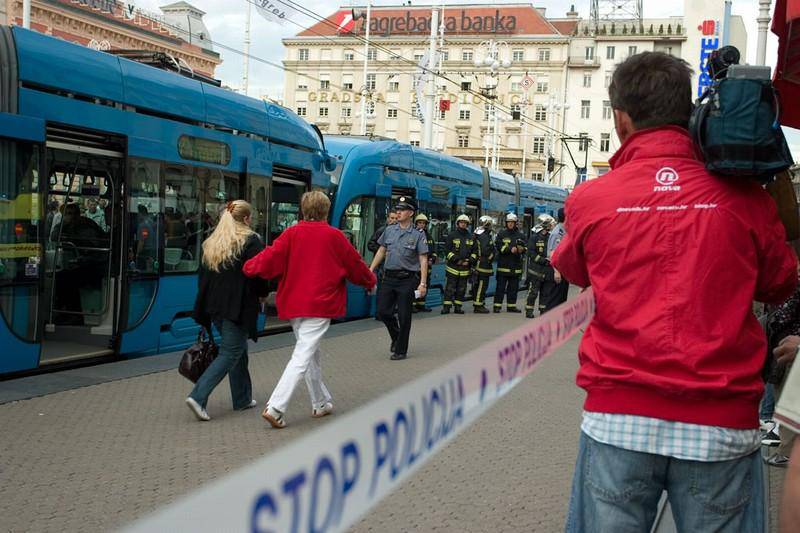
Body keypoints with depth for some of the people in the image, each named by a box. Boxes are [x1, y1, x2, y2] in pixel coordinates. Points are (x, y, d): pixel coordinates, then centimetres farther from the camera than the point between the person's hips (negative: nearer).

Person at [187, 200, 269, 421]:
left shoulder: (211, 243, 13)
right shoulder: (250, 241, -9)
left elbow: (203, 275, 14)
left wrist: (204, 315, 17)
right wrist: (262, 294, 6)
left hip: (214, 306, 8)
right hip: (238, 307, -7)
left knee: (238, 350, 20)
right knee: (230, 353, -3)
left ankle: (242, 398, 26)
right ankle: (198, 396, -15)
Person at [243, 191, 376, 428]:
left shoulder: (292, 233, 1)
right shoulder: (334, 236, -3)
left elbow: (271, 257, -4)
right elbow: (355, 264, 7)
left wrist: (249, 267, 14)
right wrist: (370, 281, 25)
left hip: (293, 303, 4)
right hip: (319, 304, -4)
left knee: (312, 353, 19)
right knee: (303, 356, -7)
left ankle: (321, 403, 29)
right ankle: (275, 407, -17)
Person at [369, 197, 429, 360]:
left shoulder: (417, 235, -4)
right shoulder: (389, 230, 8)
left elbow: (423, 260, -5)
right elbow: (381, 251, 16)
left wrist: (423, 283, -11)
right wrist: (370, 270, 11)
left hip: (407, 279, -4)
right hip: (389, 277, 4)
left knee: (404, 316, 0)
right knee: (383, 312, 3)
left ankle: (401, 350, 12)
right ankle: (396, 336, 31)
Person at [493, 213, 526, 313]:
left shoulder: (520, 235, 12)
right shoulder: (501, 234, 3)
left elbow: (525, 248, 11)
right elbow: (499, 247, -8)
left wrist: (521, 249, -12)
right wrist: (510, 249, -19)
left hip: (516, 266, 3)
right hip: (503, 264, -3)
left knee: (513, 287, 7)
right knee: (500, 287, -4)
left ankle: (511, 306, 15)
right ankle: (497, 306, -1)